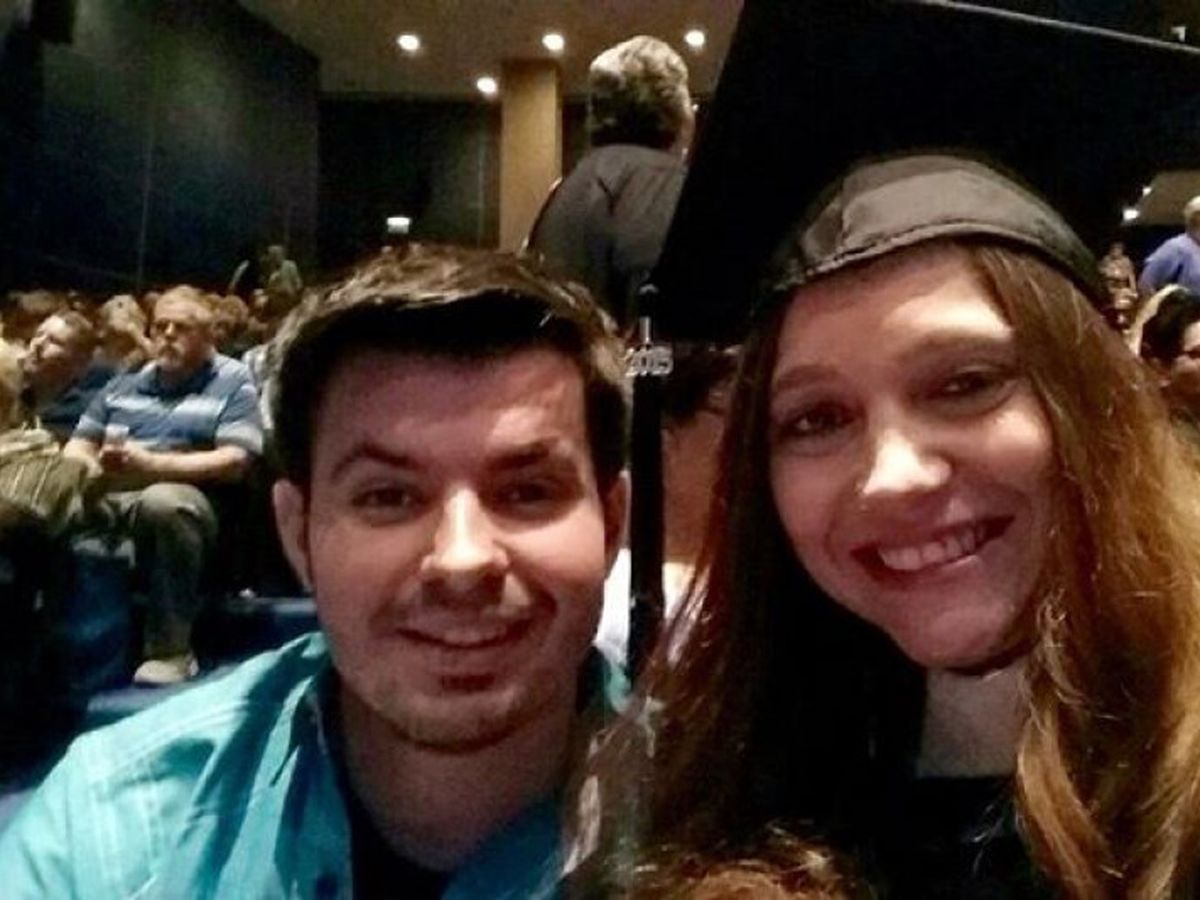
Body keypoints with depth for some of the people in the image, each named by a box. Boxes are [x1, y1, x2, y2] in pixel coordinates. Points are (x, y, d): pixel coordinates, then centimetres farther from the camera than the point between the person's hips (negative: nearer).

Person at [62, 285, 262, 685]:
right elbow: (78, 445, 19)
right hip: (106, 497, 5)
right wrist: (90, 467, -7)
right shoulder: (125, 382, 22)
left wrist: (151, 465, -17)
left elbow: (234, 461, -7)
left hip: (183, 500, -4)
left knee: (165, 500, -38)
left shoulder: (234, 382, 6)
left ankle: (171, 649, -25)